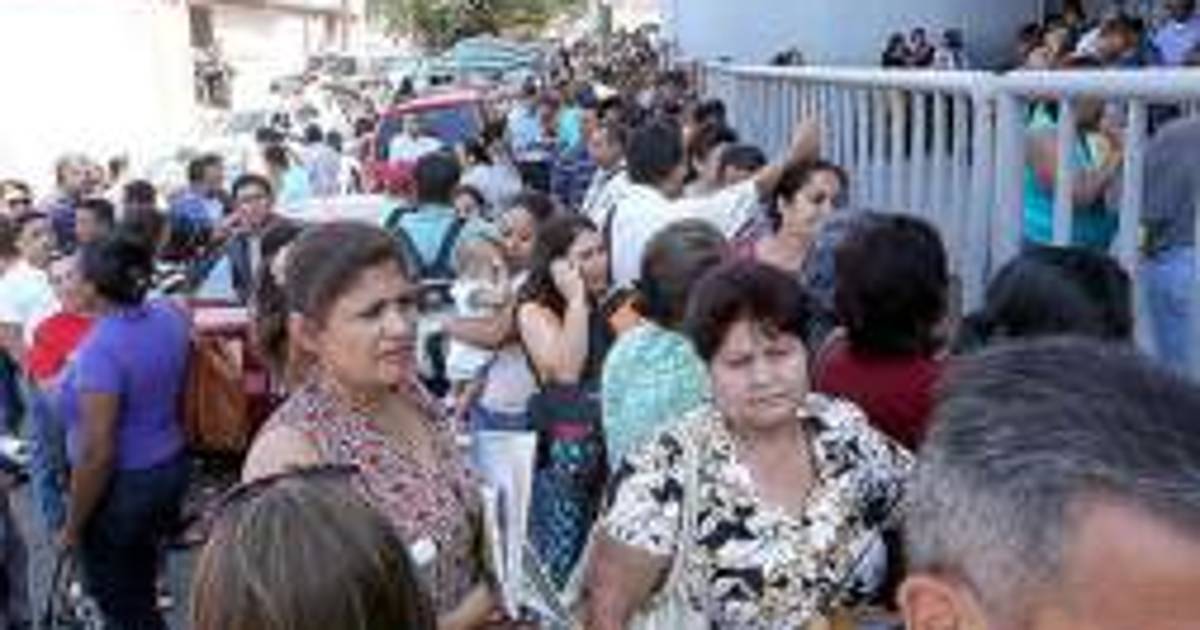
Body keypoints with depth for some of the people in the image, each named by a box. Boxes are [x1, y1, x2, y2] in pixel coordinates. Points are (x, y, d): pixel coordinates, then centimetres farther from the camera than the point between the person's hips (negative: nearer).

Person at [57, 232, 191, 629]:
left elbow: (97, 454, -24)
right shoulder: (171, 318, -5)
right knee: (140, 590, 26)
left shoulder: (101, 350, -26)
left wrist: (73, 527, -14)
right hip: (171, 466, 7)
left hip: (122, 486, -7)